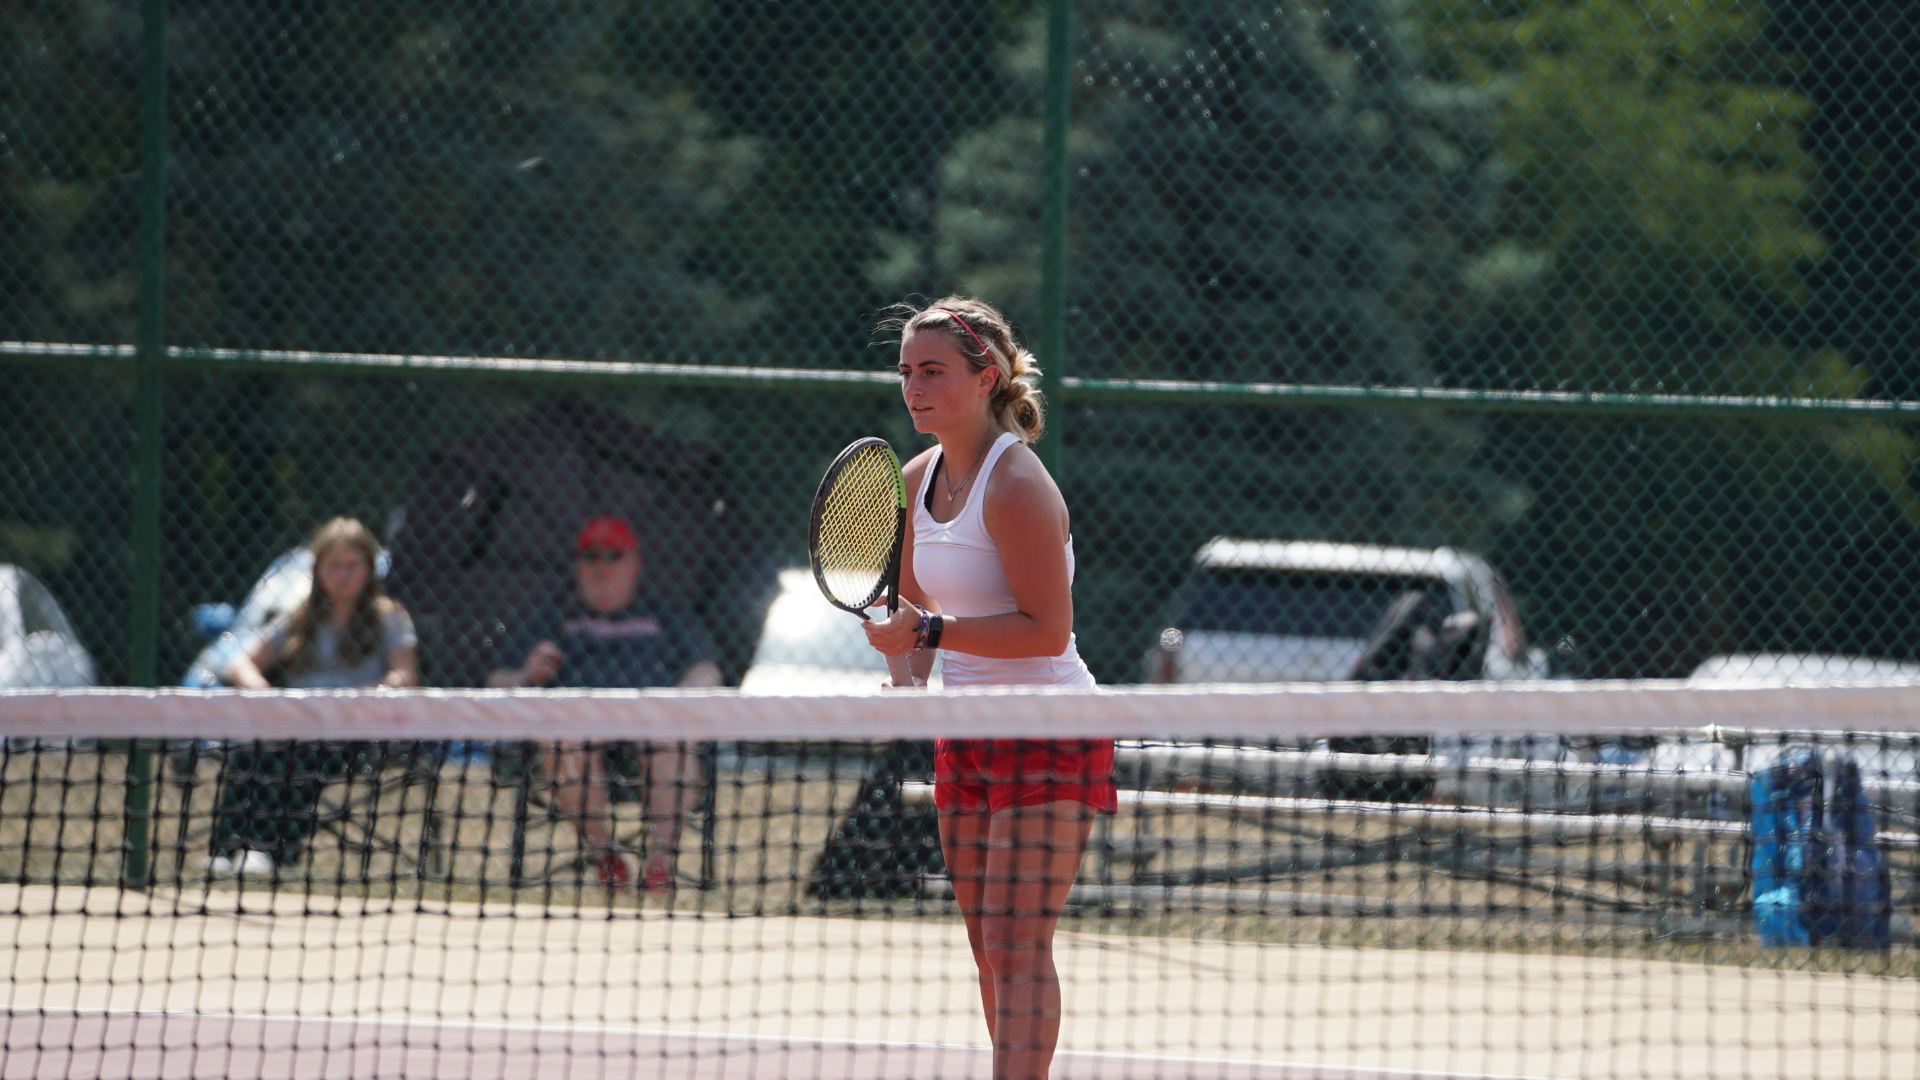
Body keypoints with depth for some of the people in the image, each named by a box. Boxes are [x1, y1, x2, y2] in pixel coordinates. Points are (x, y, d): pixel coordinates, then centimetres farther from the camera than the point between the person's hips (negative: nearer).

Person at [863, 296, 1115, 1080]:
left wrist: (929, 631, -27)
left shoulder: (1016, 484, -18)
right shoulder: (917, 480, 7)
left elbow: (1046, 627, -23)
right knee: (987, 948, 8)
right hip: (967, 736, 9)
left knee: (1018, 943, -16)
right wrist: (907, 669, 3)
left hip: (1048, 735, -9)